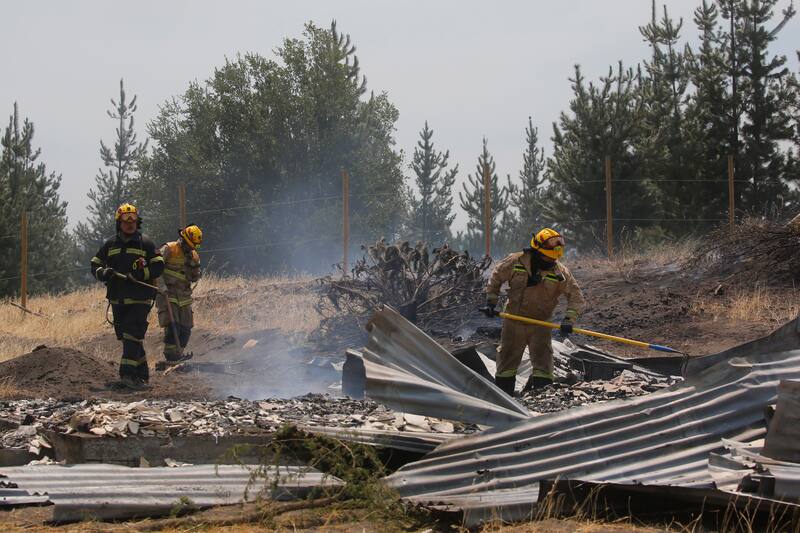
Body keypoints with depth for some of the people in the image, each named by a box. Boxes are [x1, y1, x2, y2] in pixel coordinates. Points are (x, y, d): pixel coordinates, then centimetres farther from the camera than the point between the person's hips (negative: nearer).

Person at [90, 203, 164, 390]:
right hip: (117, 300, 5)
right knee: (125, 337, 8)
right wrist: (104, 273, -9)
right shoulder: (110, 245, 13)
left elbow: (158, 267, -1)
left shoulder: (145, 243, 2)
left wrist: (140, 274, -17)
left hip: (139, 299, -5)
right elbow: (94, 266, 14)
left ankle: (128, 374, -23)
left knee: (132, 335, -16)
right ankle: (142, 373, 18)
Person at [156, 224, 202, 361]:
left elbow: (195, 278, 12)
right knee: (172, 327, -16)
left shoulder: (194, 255, 11)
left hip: (184, 297, 6)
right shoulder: (169, 249, -7)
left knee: (186, 329, 3)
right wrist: (162, 285, -20)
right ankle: (170, 357, -11)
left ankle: (177, 356, 15)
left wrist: (195, 267, -7)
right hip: (167, 295, -6)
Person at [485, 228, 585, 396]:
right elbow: (496, 277, 6)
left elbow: (576, 296, -7)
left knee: (542, 360, -9)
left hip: (540, 323, -1)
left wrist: (569, 319, -20)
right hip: (513, 321, 1)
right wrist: (491, 300, 2)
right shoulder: (516, 262, -10)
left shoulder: (560, 272, -10)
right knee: (508, 358, 10)